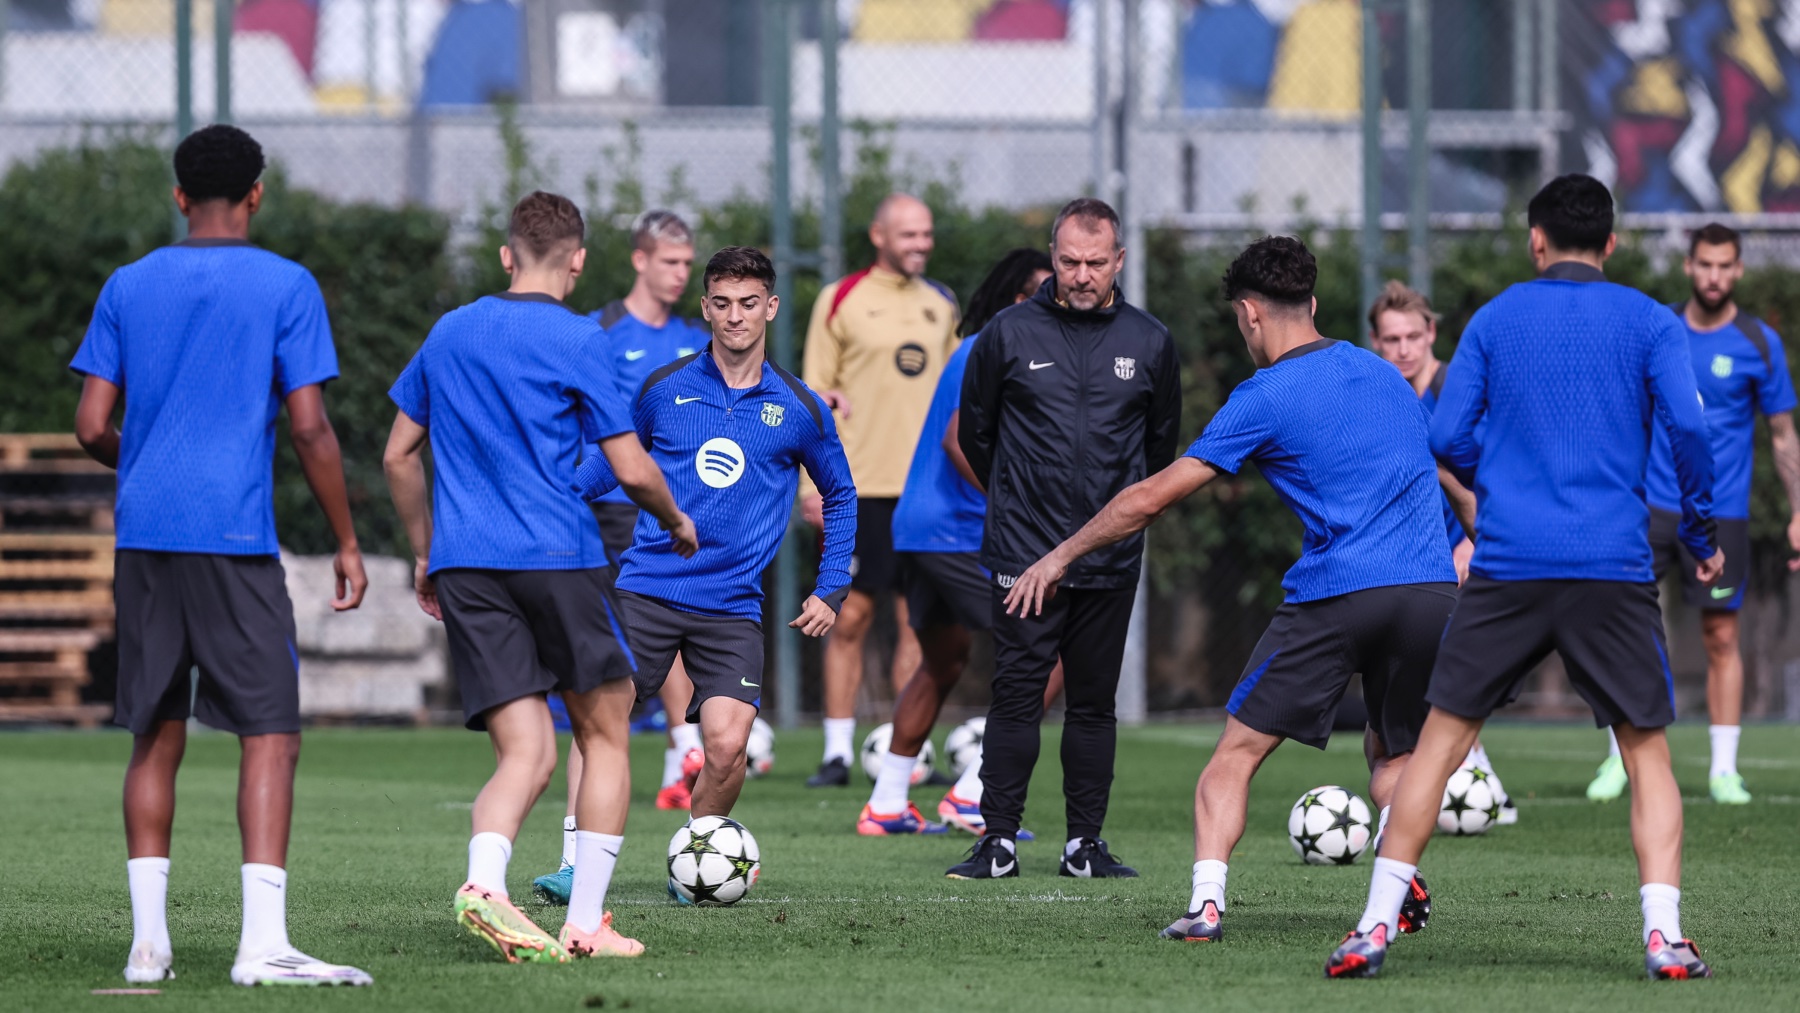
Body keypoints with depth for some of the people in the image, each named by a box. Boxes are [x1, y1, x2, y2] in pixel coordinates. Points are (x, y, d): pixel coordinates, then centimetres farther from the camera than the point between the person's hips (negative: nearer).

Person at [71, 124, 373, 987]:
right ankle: (262, 942, -15)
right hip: (236, 539, -4)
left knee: (155, 738, 11)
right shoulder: (286, 287, -1)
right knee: (272, 734, -4)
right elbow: (309, 428, -6)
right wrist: (346, 544, 2)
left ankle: (148, 940, 8)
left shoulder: (129, 286, 9)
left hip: (143, 537, 4)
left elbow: (92, 427, 6)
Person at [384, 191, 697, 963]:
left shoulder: (448, 334, 14)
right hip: (558, 555, -4)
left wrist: (426, 554, 30)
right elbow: (632, 470, -4)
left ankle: (484, 882, -28)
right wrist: (677, 523, 16)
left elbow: (399, 456, 20)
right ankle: (586, 922, 5)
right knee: (605, 736, 11)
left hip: (463, 565, 4)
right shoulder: (574, 340, -3)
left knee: (525, 753, 1)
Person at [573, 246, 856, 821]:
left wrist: (831, 590, 9)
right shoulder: (664, 388, 4)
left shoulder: (799, 408, 3)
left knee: (727, 745, -15)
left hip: (732, 607, 0)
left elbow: (840, 496, 17)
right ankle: (579, 861, 6)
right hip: (646, 591, 0)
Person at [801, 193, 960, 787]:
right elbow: (815, 394, 0)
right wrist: (813, 482, -6)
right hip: (860, 487, -4)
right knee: (851, 619, -3)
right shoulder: (840, 302, 0)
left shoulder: (942, 306, 13)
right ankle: (838, 753, 3)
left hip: (927, 486, 4)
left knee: (917, 621, 3)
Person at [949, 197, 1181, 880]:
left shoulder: (1149, 343, 4)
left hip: (1112, 560, 2)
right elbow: (974, 430, 12)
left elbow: (1162, 440, 19)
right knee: (1016, 695, -6)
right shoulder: (1009, 334, -1)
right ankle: (998, 843, -2)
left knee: (1094, 701, 6)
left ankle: (1085, 844, 13)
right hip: (1023, 553, -2)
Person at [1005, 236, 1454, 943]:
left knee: (1237, 751, 4)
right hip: (1431, 590, 5)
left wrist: (1059, 556, 11)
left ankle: (1206, 901, -11)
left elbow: (1153, 497, 2)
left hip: (1335, 594, -5)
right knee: (1392, 754, 22)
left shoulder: (1265, 397, 1)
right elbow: (1438, 467, 32)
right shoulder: (1381, 373, 19)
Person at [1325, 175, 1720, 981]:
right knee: (1647, 754, 7)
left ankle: (1376, 927, 3)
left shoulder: (1494, 320, 9)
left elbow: (1448, 437, 5)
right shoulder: (1648, 323, 5)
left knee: (1441, 740, 8)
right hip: (1615, 567, -1)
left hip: (1506, 565, 1)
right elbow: (1687, 427, -7)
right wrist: (1701, 533, 4)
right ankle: (1663, 936, -8)